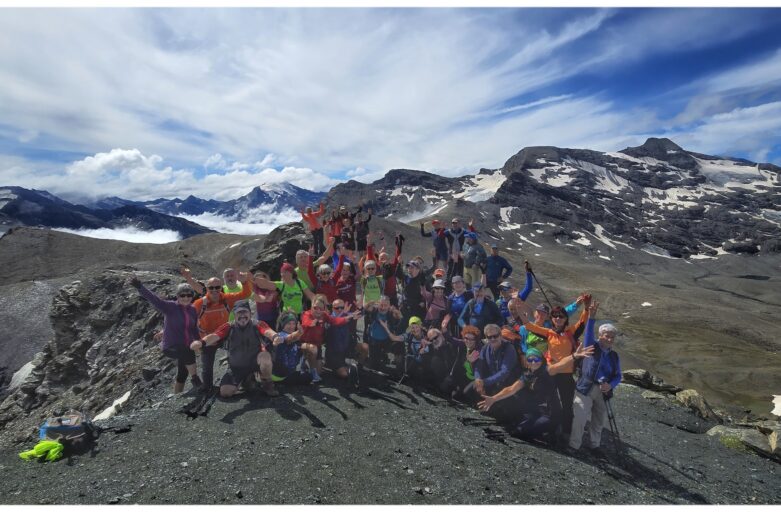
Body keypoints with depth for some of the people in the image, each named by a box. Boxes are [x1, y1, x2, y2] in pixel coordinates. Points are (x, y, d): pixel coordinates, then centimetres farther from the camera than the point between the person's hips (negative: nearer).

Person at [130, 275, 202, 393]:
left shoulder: (193, 310, 4)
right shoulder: (170, 307, -11)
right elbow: (154, 299, -28)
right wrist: (140, 287, -43)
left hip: (186, 349, 6)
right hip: (171, 348, -6)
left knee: (182, 376, 14)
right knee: (188, 352, -35)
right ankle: (195, 379, -17)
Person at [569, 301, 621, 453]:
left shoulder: (614, 356, 10)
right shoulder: (591, 347, -3)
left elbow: (618, 375, 10)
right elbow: (589, 333, -21)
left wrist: (610, 385, -11)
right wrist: (591, 317, -37)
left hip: (603, 391, 5)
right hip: (586, 388, -5)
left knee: (600, 420, 17)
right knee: (579, 418, -8)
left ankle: (595, 445, 37)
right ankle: (574, 445, 7)